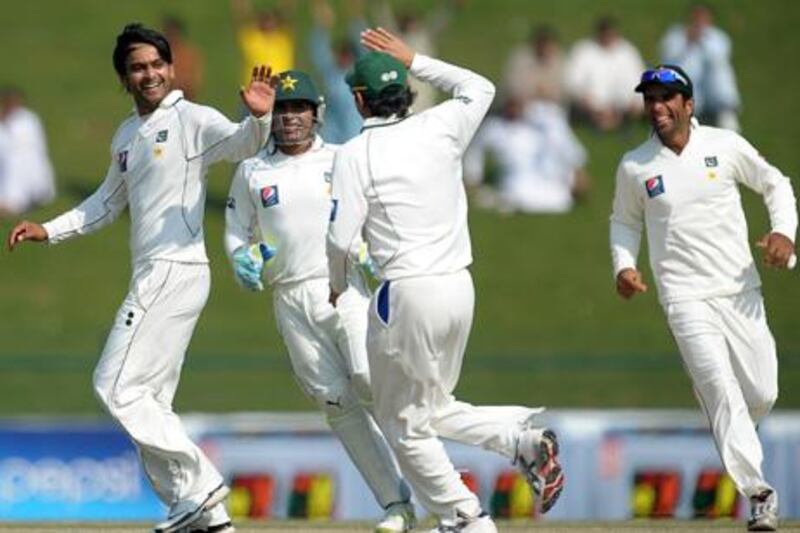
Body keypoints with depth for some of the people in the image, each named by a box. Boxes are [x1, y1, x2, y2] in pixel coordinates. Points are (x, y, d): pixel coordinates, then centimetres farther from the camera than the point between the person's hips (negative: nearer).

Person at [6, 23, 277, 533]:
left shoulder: (193, 120, -8)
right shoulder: (126, 136, 17)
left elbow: (240, 143, -27)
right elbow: (107, 204, 31)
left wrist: (260, 118, -48)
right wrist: (48, 230, 23)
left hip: (177, 272, -9)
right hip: (151, 277, 9)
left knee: (118, 387, -12)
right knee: (148, 406, 11)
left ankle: (199, 486, -9)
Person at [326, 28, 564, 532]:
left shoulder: (355, 154, -8)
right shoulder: (439, 129, 5)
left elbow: (341, 238, -10)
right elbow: (481, 88, 27)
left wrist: (338, 285, 10)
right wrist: (415, 61, 29)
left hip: (408, 293, -6)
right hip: (461, 287, 6)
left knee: (403, 423, 7)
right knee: (433, 409, 21)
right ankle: (523, 438, -2)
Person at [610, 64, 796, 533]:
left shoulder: (726, 146, 0)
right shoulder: (634, 167, 1)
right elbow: (625, 222, 16)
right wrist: (624, 265, -1)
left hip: (740, 291, 2)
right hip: (686, 297, -2)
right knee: (721, 387, -17)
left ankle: (732, 443, 36)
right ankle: (758, 493, -17)